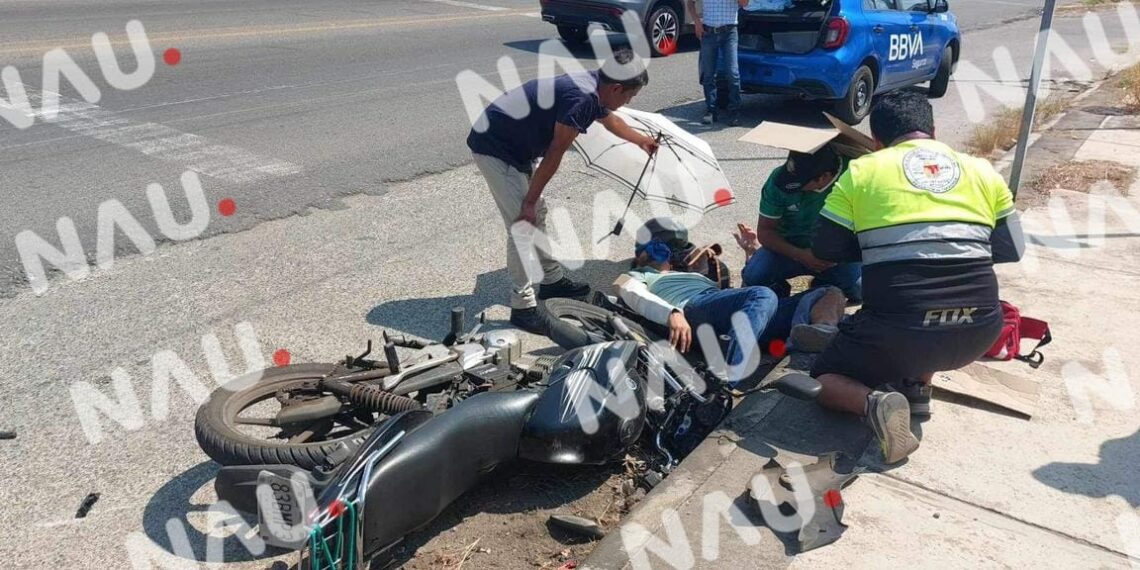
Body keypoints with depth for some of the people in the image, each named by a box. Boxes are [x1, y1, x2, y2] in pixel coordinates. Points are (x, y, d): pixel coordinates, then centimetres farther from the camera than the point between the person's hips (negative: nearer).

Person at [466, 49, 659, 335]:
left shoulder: (592, 90, 4)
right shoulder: (580, 97, -26)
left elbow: (610, 119, 27)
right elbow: (555, 154, -22)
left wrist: (641, 140, 43)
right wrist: (529, 201, -16)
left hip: (515, 145, 10)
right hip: (494, 147, -10)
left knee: (538, 214, 18)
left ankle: (552, 280, 33)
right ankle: (523, 307, -3)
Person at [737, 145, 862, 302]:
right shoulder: (778, 179, -19)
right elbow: (764, 231, -10)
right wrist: (800, 255, -24)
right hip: (790, 248, 0)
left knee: (859, 289, -25)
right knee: (754, 275, -27)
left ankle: (825, 284, 11)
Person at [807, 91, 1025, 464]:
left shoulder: (861, 171, 5)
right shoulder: (982, 170, 12)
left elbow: (825, 250, 6)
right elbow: (1012, 249, 16)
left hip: (901, 329, -3)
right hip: (980, 330, 4)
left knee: (824, 377, 21)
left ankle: (875, 402, -11)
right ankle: (918, 387, 19)